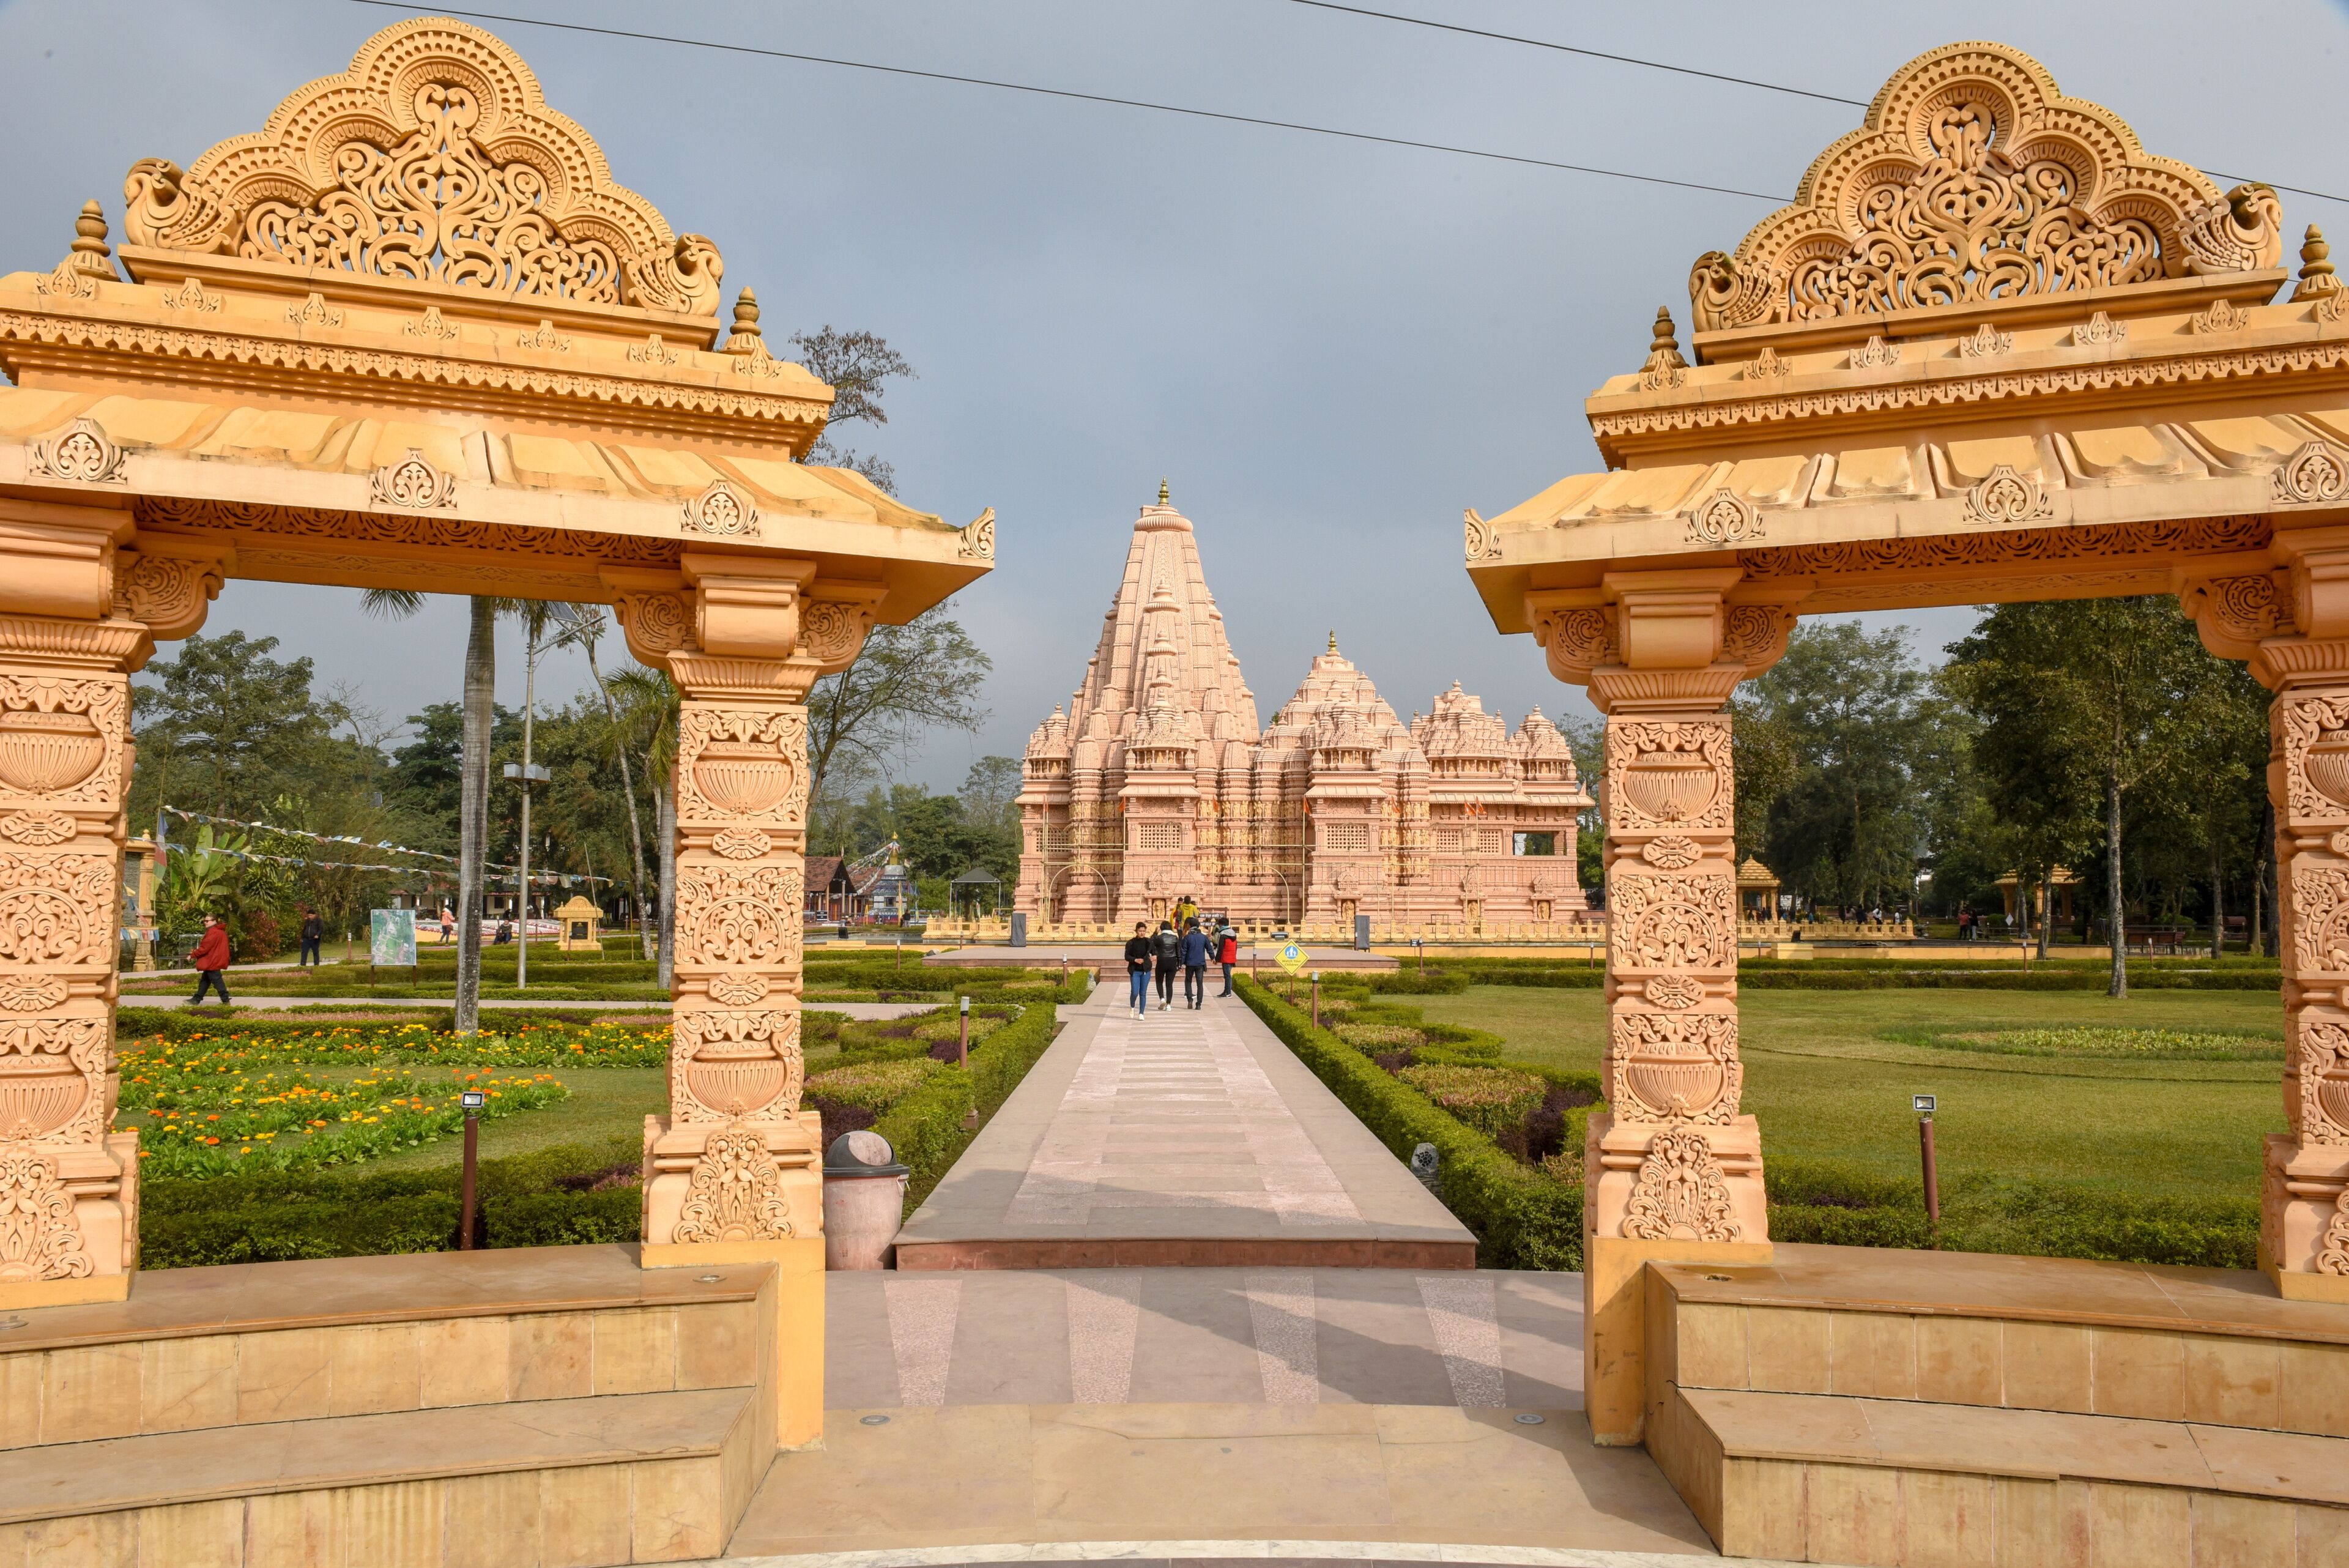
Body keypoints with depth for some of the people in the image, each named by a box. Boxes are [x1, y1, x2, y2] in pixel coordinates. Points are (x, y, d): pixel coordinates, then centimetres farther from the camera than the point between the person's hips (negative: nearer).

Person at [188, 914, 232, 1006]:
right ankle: (197, 999, 22)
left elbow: (205, 947, -19)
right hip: (212, 961, 11)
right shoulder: (220, 931, 15)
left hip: (212, 961, -11)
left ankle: (226, 1001, -7)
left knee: (217, 981, -8)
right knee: (204, 981, 15)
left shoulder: (213, 932, -18)